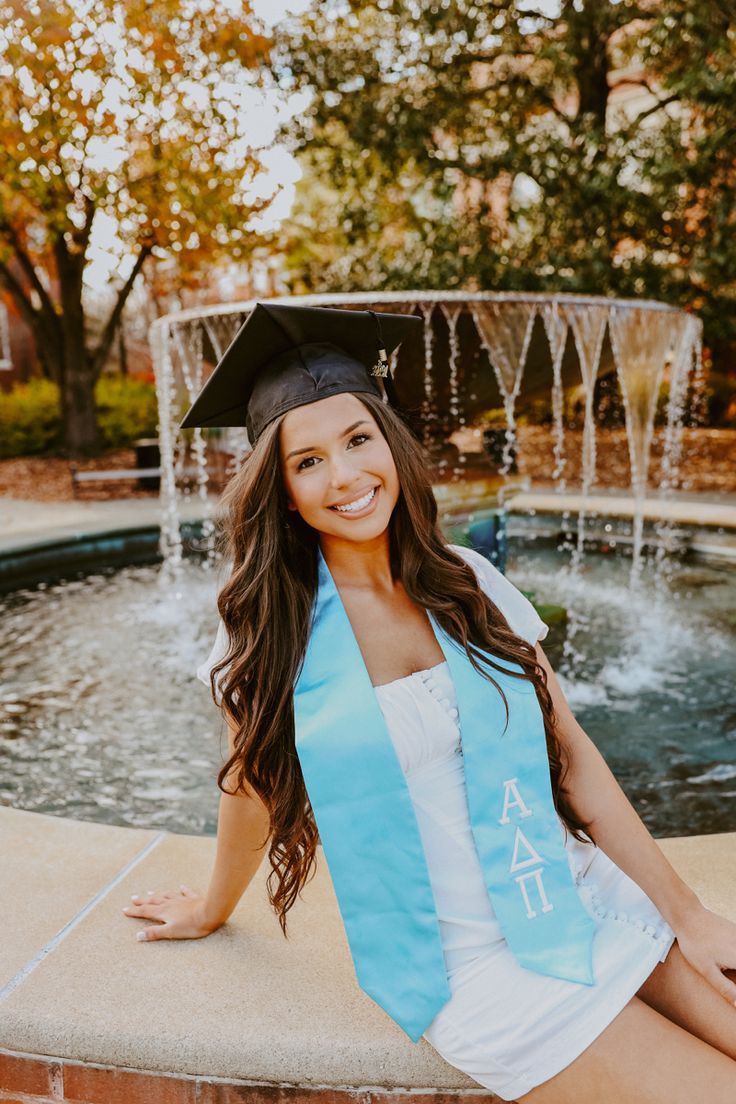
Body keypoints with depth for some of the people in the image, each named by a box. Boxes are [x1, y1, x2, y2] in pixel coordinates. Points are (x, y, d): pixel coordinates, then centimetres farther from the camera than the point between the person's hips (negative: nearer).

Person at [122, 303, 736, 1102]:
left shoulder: (469, 584, -2)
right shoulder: (268, 628, -10)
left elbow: (571, 753, 1)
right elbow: (250, 785, 5)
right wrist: (213, 912, 18)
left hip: (596, 907, 4)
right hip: (474, 973, -3)